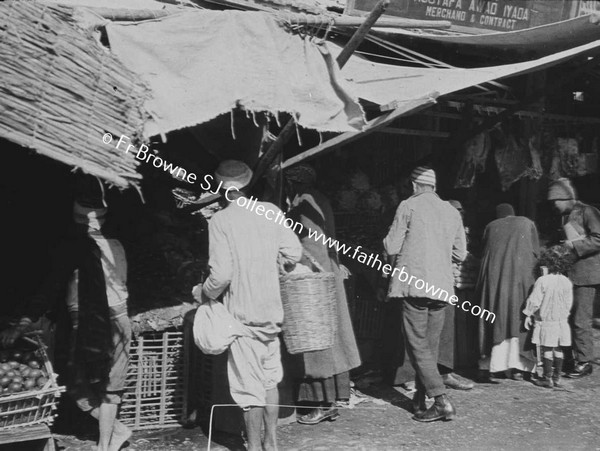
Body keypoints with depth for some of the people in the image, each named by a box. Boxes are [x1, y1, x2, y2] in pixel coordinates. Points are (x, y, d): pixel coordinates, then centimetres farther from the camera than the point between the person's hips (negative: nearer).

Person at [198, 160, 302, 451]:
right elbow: (294, 252, 1)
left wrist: (203, 294, 0)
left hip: (243, 313, -5)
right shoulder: (270, 211, 1)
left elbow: (221, 274, -18)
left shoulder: (220, 220, -12)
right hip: (272, 309, 5)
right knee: (270, 378, 18)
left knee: (249, 386, 3)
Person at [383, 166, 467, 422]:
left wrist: (387, 242, 17)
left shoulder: (408, 206, -3)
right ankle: (420, 399, 22)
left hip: (414, 284, -5)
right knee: (431, 345, 13)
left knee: (417, 345, -2)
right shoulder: (451, 211, 11)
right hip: (441, 286, 5)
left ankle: (441, 401, -11)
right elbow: (460, 254, 14)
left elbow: (391, 247, -5)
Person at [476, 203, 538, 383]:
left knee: (492, 321, 4)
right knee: (517, 319, 4)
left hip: (493, 276, 1)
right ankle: (515, 366, -2)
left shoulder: (490, 226, 20)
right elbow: (535, 253, 13)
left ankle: (486, 368, 0)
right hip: (520, 275, -1)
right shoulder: (527, 223, 18)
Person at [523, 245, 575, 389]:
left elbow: (534, 301, -12)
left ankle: (547, 378, 7)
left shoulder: (542, 281, -14)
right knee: (558, 350, 11)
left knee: (547, 350, 2)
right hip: (561, 321, 5)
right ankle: (557, 378, 17)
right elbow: (569, 303, 7)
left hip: (545, 321, -5)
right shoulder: (567, 282, 0)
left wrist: (528, 315, 0)